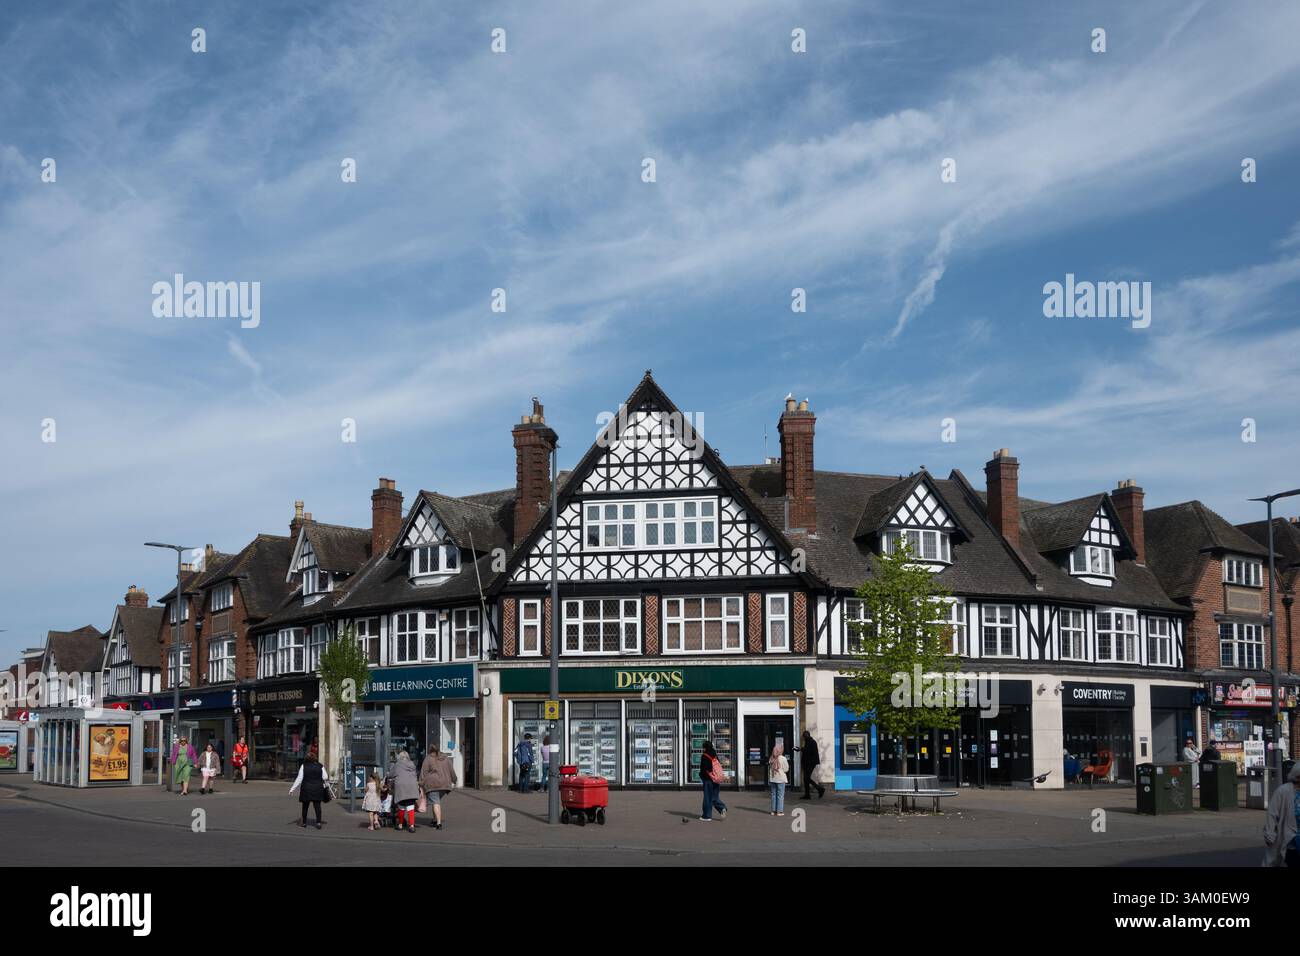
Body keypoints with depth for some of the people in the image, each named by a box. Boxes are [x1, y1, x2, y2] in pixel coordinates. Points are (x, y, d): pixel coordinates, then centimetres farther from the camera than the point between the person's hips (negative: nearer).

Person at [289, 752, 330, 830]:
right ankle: (318, 822, -8)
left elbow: (299, 779, -7)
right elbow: (325, 778, 2)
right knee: (317, 806, 2)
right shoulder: (320, 766, 1)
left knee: (305, 806, 11)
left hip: (306, 789, -1)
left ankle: (304, 823, 16)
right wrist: (326, 785, 21)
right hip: (317, 789, 1)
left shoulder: (304, 766, -5)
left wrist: (292, 789, -3)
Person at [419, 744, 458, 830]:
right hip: (444, 784, 5)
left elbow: (423, 773, -4)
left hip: (433, 784, -5)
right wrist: (454, 780, 27)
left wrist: (421, 785, -1)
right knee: (437, 801, 21)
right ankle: (435, 820, 23)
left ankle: (439, 823, -17)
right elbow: (451, 770, 16)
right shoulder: (445, 758, 12)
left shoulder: (428, 759, -3)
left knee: (436, 803, -8)